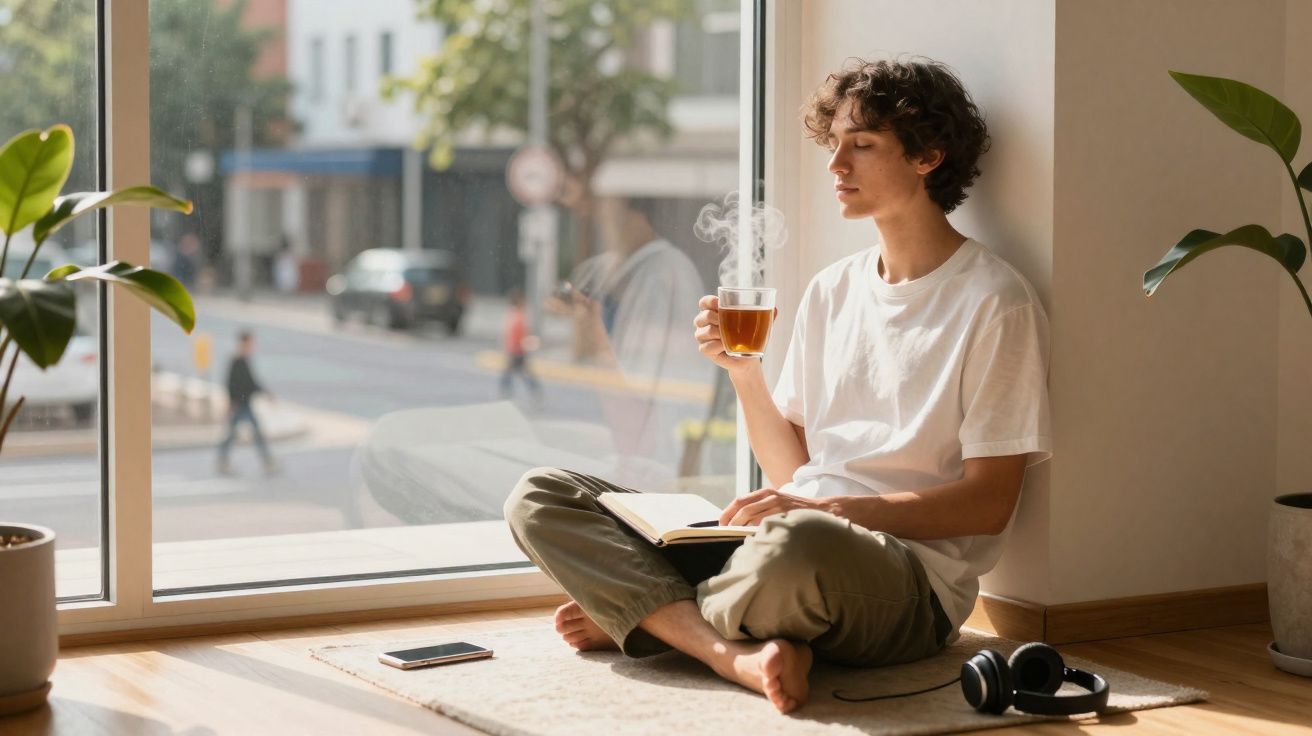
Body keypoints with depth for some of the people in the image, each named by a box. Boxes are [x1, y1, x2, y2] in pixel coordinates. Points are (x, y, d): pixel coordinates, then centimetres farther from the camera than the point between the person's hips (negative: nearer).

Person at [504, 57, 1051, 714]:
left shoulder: (993, 303, -3)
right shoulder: (831, 289, 18)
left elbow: (988, 503, -8)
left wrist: (833, 509, -17)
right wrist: (742, 370, 2)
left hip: (911, 574, -7)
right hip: (787, 537, 7)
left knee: (797, 542, -44)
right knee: (538, 497, -5)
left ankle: (645, 611, -11)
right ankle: (738, 653, -24)